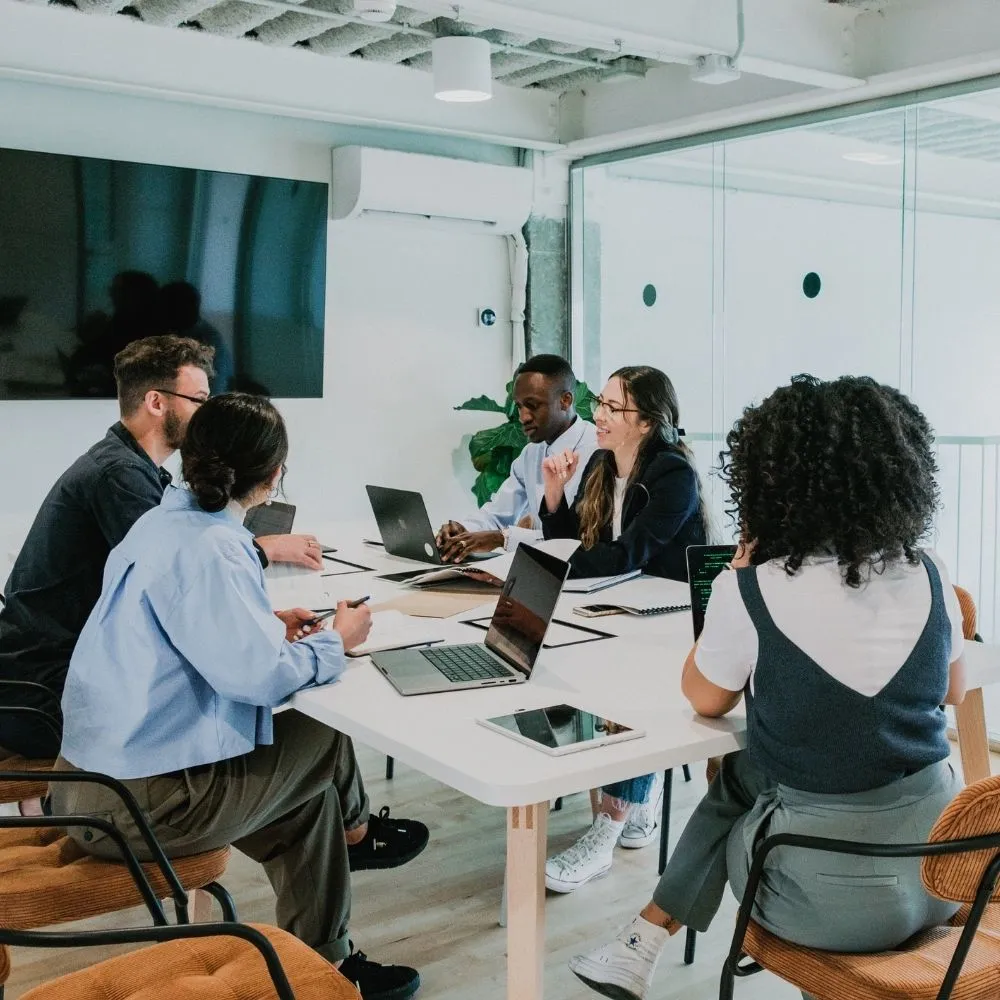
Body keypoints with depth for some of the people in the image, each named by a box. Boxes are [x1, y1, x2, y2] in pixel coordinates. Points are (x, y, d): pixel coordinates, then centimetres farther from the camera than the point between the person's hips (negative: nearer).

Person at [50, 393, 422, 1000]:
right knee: (326, 742, 6)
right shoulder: (205, 547, -23)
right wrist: (337, 641, -8)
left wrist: (268, 625, 14)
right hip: (134, 804, -9)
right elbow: (261, 676, -27)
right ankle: (355, 827, 37)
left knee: (310, 792, 16)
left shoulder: (167, 520, 7)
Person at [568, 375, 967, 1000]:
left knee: (736, 780, 28)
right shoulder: (929, 574, -5)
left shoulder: (753, 589, -18)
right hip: (944, 861, 4)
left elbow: (705, 699, 1)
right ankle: (643, 949, 36)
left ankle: (647, 943, 37)